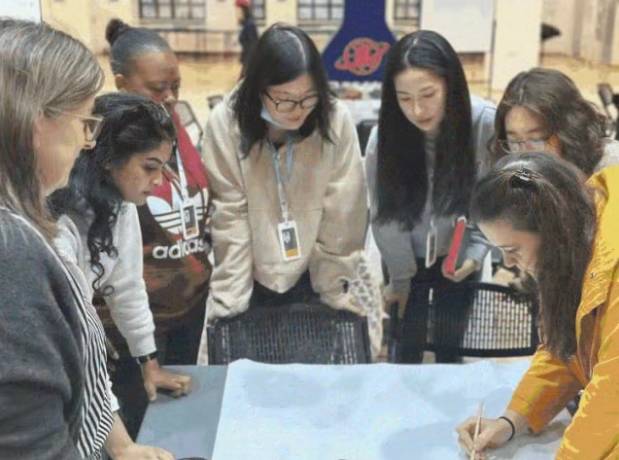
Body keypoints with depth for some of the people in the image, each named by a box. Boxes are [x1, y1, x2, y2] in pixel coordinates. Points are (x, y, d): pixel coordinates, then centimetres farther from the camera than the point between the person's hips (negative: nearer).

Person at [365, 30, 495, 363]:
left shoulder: (485, 124, -27)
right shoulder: (385, 135, -26)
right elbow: (386, 214, -13)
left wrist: (476, 253, -22)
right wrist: (399, 277, -4)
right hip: (406, 257, 0)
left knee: (451, 342, 18)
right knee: (407, 346, 12)